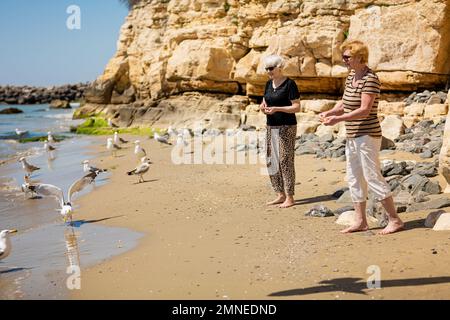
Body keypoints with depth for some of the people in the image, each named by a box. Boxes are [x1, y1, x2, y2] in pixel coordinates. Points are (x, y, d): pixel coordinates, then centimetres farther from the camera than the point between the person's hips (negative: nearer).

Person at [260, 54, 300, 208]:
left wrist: (277, 108, -24)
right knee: (271, 161, 7)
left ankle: (289, 197, 0)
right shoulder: (269, 84, 12)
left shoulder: (289, 84, -10)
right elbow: (265, 102, 19)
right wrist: (263, 107, -5)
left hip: (286, 127, -8)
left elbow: (297, 107, -13)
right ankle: (280, 195, 16)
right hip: (271, 127, 8)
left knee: (286, 161, -7)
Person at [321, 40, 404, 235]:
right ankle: (360, 221, 20)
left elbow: (364, 110, -22)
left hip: (367, 136, -9)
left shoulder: (370, 79, -15)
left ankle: (395, 220, 4)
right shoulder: (351, 77, 12)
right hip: (352, 137, 9)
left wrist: (338, 119, -27)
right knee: (354, 179, 12)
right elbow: (343, 104, 18)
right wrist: (329, 113, 0)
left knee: (372, 177, -6)